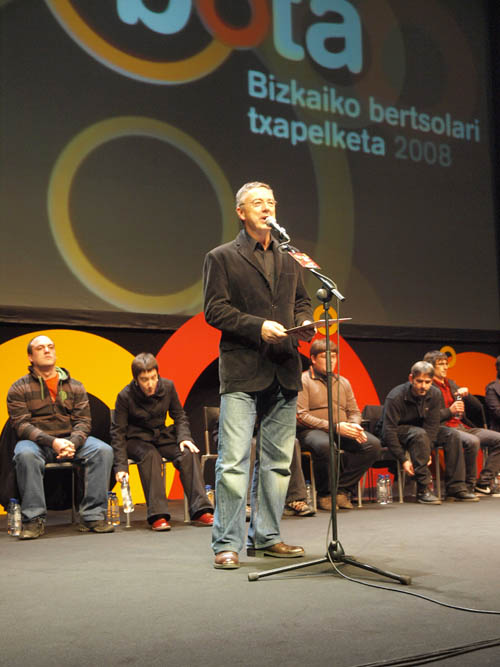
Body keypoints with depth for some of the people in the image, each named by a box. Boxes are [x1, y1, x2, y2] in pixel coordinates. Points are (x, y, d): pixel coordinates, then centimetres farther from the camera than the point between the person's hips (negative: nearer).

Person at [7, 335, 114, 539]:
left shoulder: (74, 386, 12)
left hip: (71, 440, 2)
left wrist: (72, 443, -19)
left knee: (103, 450, -24)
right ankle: (33, 520, -27)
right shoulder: (19, 389, 4)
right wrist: (52, 441, -23)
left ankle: (92, 516, -22)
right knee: (25, 454, -37)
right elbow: (21, 424, -7)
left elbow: (83, 421, 4)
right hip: (36, 442, -2)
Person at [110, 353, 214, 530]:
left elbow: (179, 416, 6)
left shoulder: (167, 386, -7)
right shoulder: (125, 396, -16)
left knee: (188, 453, -24)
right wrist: (121, 466, -19)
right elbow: (118, 432, -11)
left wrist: (184, 437, -14)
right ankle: (157, 516, -38)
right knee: (151, 456, -36)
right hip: (136, 439, -3)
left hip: (161, 435, 3)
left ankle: (200, 511, -26)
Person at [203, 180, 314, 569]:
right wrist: (258, 326, -17)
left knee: (278, 460, 9)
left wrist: (304, 321, 2)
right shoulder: (222, 258, 3)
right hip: (242, 372, -6)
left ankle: (266, 537, 20)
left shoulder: (289, 260, 19)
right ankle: (228, 544, -2)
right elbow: (215, 309, -5)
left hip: (283, 372, 6)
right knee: (234, 461, -10)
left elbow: (302, 301, 25)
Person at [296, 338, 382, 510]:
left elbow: (354, 411, 21)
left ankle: (341, 488, -11)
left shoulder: (343, 382, 21)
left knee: (373, 444, -20)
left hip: (342, 431, 6)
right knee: (325, 445, -41)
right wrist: (334, 427, -19)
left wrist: (354, 426, -6)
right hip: (311, 431, -6)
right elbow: (301, 416, -10)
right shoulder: (303, 381, 1)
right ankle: (324, 494, -16)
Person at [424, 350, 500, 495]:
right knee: (472, 441, -35)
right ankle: (469, 485, -19)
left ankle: (484, 482, -7)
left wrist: (467, 394, 2)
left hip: (463, 427, 8)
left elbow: (477, 407, 22)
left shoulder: (451, 384, 23)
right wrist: (450, 411, -19)